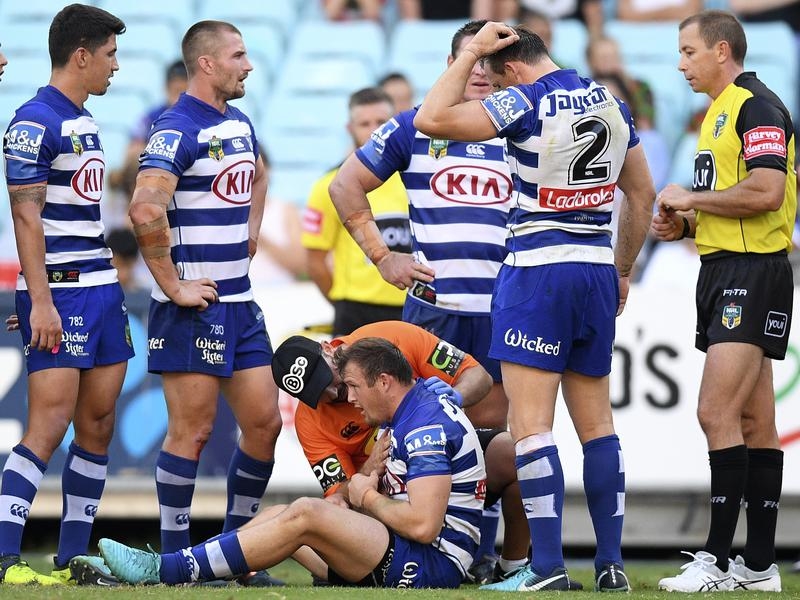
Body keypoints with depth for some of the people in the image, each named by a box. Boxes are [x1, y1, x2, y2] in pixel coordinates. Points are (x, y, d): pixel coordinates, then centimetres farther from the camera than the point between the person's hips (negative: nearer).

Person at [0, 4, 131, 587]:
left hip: (102, 286, 9)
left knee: (98, 425, 8)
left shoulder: (85, 122, 16)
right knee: (50, 424, -14)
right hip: (61, 294, -9)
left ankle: (73, 557, 12)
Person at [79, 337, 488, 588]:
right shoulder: (404, 420, 18)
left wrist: (369, 499, -9)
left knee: (305, 515, -24)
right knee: (275, 515, 6)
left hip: (432, 564, -11)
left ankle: (166, 571, -26)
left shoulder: (429, 426, -16)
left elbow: (422, 524, -25)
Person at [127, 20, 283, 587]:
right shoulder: (178, 130, -15)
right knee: (193, 430, -5)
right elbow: (146, 209, -29)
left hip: (240, 303, 9)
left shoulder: (240, 123, 13)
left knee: (264, 422, 8)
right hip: (194, 306, -9)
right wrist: (173, 286, -23)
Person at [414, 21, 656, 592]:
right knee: (597, 424, 11)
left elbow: (431, 120, -16)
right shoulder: (612, 104, 10)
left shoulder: (528, 104, -12)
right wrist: (623, 271, 27)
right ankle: (611, 564, 11)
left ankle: (549, 568, -13)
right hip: (598, 270, 7)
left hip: (537, 271, -7)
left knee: (531, 425, -6)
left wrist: (471, 53, -5)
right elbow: (642, 194, 18)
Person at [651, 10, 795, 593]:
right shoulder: (720, 112, 20)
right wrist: (684, 224, 11)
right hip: (722, 270, 10)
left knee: (717, 412, -16)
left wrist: (691, 198, -12)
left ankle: (718, 557, -17)